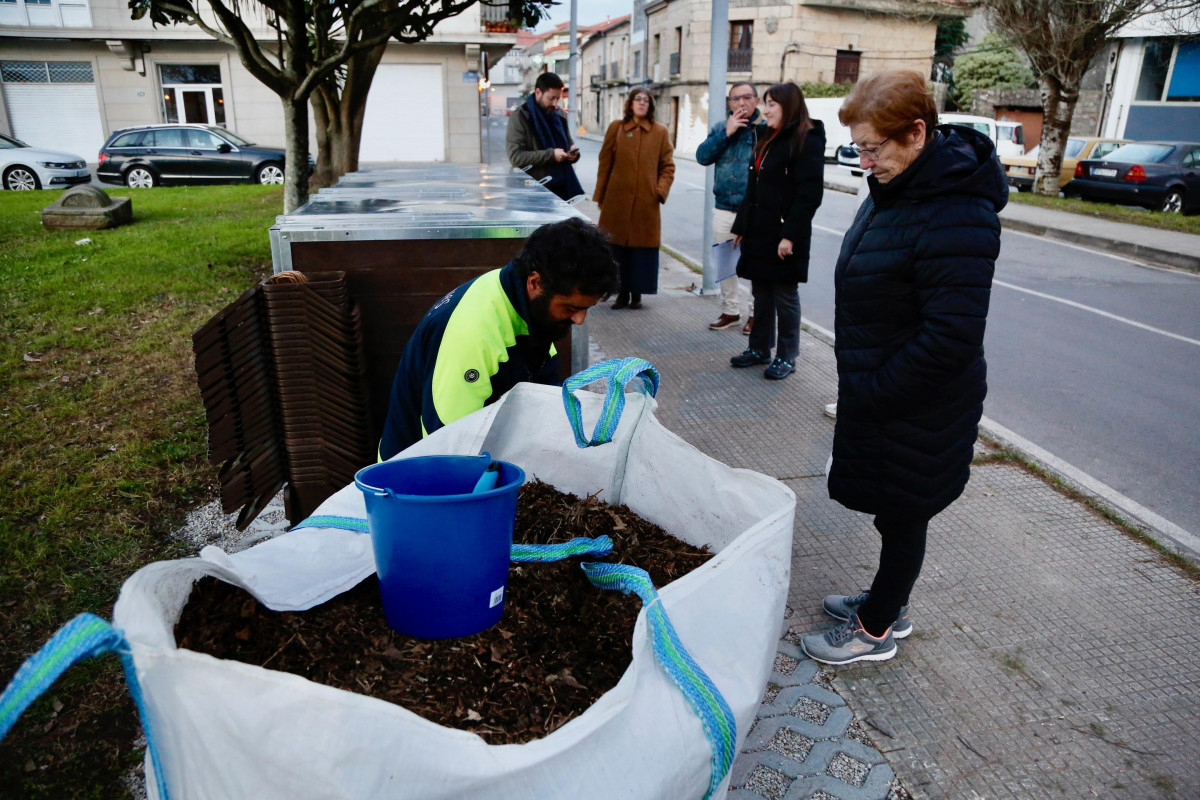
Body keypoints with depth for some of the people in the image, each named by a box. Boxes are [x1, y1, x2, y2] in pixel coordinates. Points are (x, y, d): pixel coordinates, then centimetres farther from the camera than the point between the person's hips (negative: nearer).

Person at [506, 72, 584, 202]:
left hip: (561, 188, 6)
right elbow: (515, 156, -16)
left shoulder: (560, 115, 13)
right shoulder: (520, 117, -6)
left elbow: (568, 144, 25)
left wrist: (572, 153, -1)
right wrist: (550, 155, -21)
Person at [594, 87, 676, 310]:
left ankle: (637, 293, 15)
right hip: (617, 199, 0)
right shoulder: (616, 127, 6)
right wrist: (600, 196, 7)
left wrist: (661, 190, -6)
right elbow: (605, 163, 8)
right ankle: (622, 292, 16)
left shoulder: (660, 131, 6)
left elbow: (668, 166, 8)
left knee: (642, 246, 2)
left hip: (646, 201, 0)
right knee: (617, 247, 3)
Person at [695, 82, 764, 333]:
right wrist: (726, 133, -11)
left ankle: (757, 312, 17)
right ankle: (730, 310, 27)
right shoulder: (720, 128, 9)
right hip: (724, 209, 4)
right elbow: (702, 156, -4)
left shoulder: (766, 129, -4)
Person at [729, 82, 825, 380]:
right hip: (759, 233, 8)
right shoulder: (768, 140, 16)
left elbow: (810, 193, -17)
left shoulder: (806, 140, -10)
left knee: (785, 295, 2)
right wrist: (740, 227, 15)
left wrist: (790, 235, -22)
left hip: (783, 236, -8)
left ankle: (787, 357, 13)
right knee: (761, 293, 14)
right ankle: (759, 348, 25)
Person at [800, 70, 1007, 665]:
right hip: (875, 388, 9)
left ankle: (875, 630, 29)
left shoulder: (956, 215, -26)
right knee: (893, 509, 22)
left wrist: (872, 393, -19)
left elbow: (951, 338, -28)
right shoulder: (895, 187, 5)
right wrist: (858, 386, 13)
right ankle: (889, 603, 42)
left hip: (918, 408, -9)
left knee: (902, 514, 9)